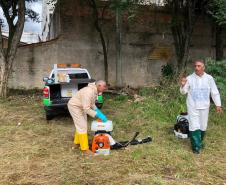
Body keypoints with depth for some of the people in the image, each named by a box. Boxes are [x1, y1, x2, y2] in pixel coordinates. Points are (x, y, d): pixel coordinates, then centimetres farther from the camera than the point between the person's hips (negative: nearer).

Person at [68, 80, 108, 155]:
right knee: (82, 127, -8)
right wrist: (98, 115, -32)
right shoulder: (88, 92, -33)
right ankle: (85, 149, -1)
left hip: (81, 107, 10)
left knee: (81, 125, 18)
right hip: (74, 107, -10)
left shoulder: (95, 91, -3)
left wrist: (98, 111, -1)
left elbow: (92, 104, 10)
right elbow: (86, 109, -34)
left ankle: (76, 143, 33)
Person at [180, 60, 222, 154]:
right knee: (194, 126, -5)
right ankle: (196, 146, 6)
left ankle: (199, 142, 35)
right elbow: (183, 92, -2)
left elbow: (214, 92, 4)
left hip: (204, 106, 2)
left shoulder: (209, 78, -1)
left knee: (203, 126, 13)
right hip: (193, 106, -2)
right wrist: (183, 85, -23)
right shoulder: (189, 78, -5)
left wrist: (218, 105, 2)